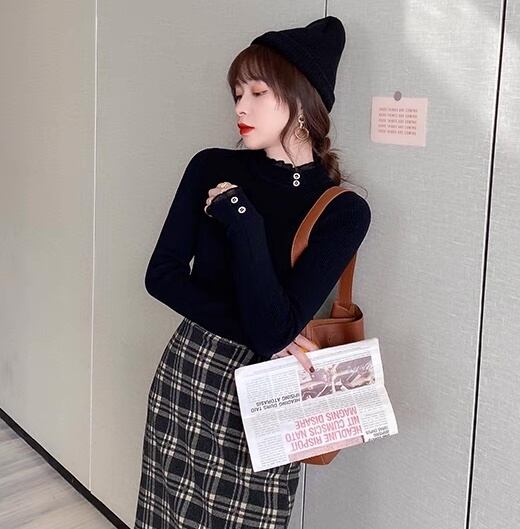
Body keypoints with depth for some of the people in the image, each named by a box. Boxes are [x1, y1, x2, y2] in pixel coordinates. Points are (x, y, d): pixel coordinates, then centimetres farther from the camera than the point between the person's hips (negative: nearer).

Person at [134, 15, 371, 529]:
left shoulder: (343, 211, -11)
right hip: (185, 371, 3)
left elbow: (274, 330, -20)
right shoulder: (213, 168, -2)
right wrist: (252, 330, -14)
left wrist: (240, 219, -20)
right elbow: (162, 275, -4)